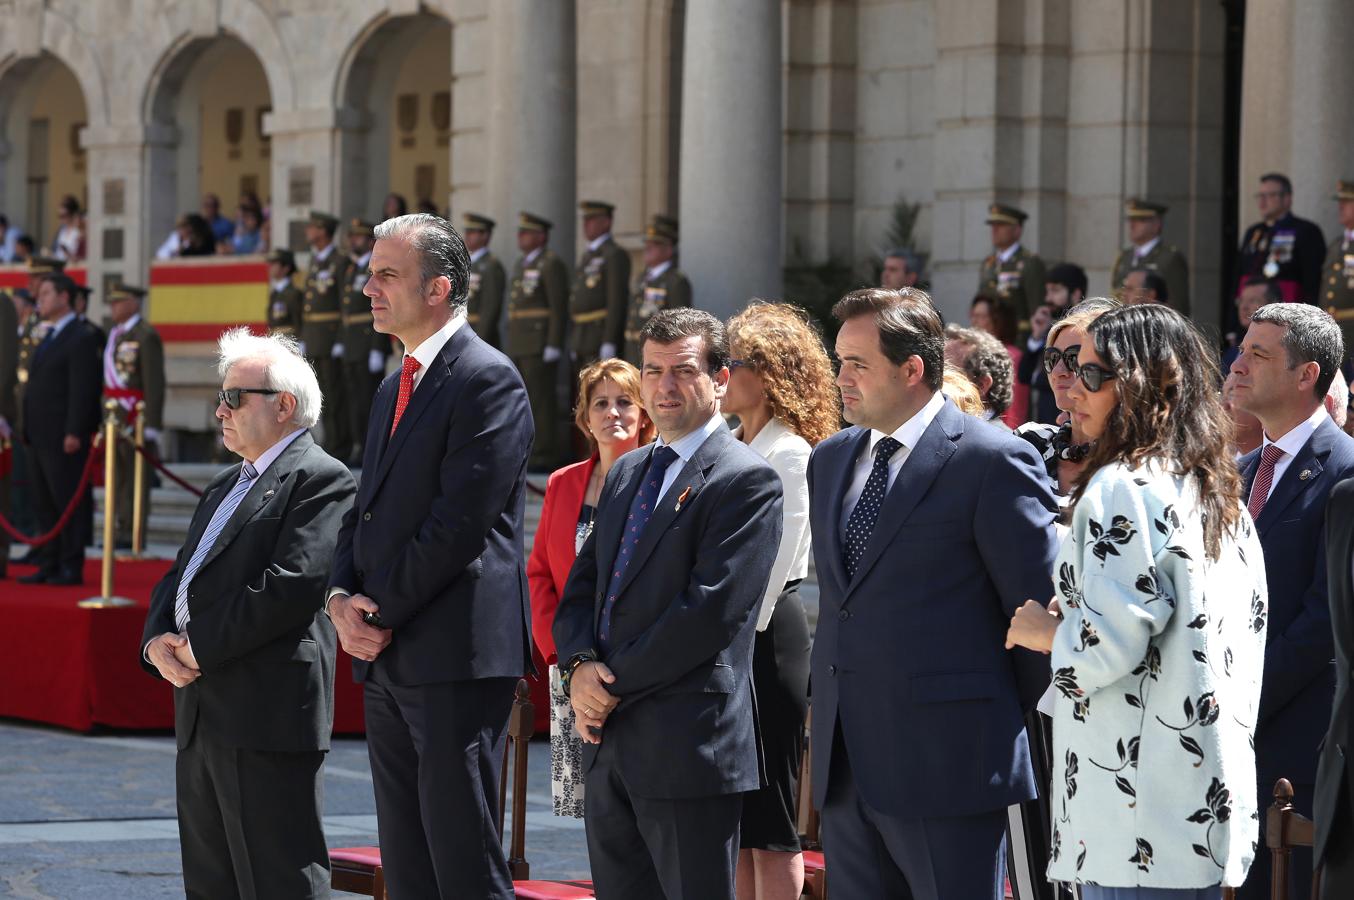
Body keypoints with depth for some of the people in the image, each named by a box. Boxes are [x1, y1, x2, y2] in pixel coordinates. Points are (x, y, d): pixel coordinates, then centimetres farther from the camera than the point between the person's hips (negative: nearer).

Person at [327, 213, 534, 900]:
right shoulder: (393, 390, 19)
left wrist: (383, 612, -12)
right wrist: (343, 598, 1)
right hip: (388, 662, 9)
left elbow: (462, 521, -17)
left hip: (457, 660, -9)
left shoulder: (487, 379, -11)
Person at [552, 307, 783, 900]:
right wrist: (581, 666, -4)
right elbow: (580, 589, 17)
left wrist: (615, 686, -12)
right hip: (611, 746, 8)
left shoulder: (747, 481, -8)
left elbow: (710, 609, -16)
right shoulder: (626, 473, 19)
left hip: (689, 751, -8)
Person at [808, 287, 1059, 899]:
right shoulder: (829, 461, 15)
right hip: (845, 767, 7)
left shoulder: (993, 462, -9)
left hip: (947, 762, -7)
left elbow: (1040, 608, -6)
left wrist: (1027, 730, 2)